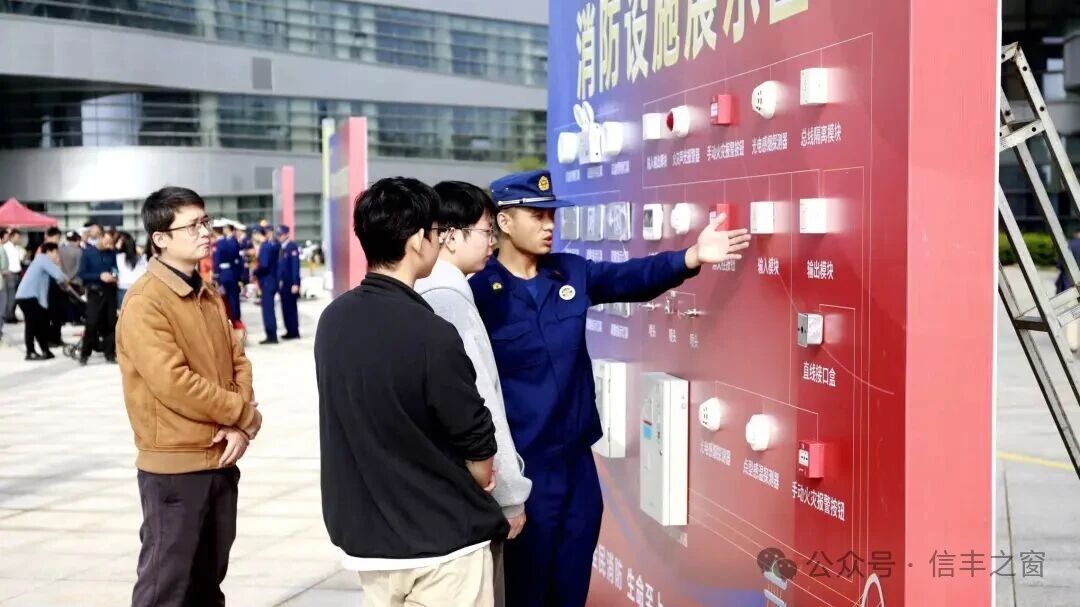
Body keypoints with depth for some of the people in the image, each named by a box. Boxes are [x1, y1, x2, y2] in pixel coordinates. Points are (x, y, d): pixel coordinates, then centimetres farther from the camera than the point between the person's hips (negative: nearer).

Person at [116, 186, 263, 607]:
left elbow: (238, 363, 10)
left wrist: (240, 427, -8)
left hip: (220, 460, 8)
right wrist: (246, 414, -12)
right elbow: (174, 383, -22)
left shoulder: (209, 297, 10)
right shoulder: (144, 303, -15)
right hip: (174, 466, -7)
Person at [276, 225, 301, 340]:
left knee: (291, 308, -3)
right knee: (286, 308, 9)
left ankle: (294, 332, 4)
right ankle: (290, 331, 15)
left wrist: (295, 283, -20)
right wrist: (279, 281, 9)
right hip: (283, 283, 8)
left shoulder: (292, 247, -11)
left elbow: (295, 266, -16)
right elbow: (280, 266, 15)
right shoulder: (282, 248, 13)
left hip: (290, 284, -8)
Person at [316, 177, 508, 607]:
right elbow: (478, 444, -14)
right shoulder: (430, 334, -22)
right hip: (442, 540, -6)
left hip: (364, 534, 6)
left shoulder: (332, 321, -2)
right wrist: (478, 489, 9)